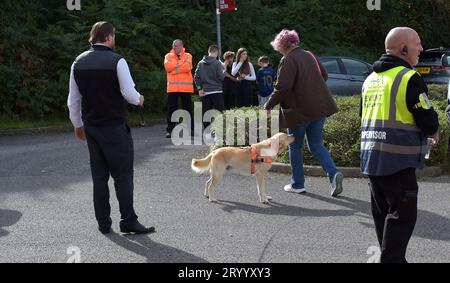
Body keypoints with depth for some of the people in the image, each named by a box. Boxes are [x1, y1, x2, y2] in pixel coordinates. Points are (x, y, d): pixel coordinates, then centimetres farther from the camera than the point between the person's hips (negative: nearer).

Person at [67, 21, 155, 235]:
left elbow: (73, 100, 9)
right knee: (123, 175, 0)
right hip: (115, 127, -5)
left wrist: (78, 124, 19)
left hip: (91, 127, 6)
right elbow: (129, 94, -15)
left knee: (99, 175, 11)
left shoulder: (78, 63, 5)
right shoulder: (117, 61, -12)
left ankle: (103, 223, 15)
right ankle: (128, 221, -1)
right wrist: (139, 99, 7)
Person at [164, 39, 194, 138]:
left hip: (186, 87, 0)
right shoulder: (168, 56, 9)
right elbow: (168, 67, -11)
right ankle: (170, 130, 6)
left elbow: (188, 67, -12)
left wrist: (174, 68, -10)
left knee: (188, 109, 8)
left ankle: (191, 128, 16)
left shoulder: (188, 56, 7)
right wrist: (182, 62, -9)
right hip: (172, 88, 0)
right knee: (171, 109, 2)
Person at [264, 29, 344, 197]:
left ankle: (297, 184, 16)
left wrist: (269, 105, -9)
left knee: (295, 147, 9)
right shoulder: (309, 56, 12)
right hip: (319, 108, 7)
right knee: (316, 145, 12)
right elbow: (324, 75, 23)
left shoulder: (288, 60, -12)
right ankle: (333, 174, -8)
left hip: (299, 111, -7)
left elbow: (283, 87, -21)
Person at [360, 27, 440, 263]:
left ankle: (392, 257, 26)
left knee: (383, 212, 16)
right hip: (397, 159, -8)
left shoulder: (370, 79, 15)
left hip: (370, 156, 9)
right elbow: (428, 120, -14)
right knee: (403, 214, -2)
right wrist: (434, 132, 9)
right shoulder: (409, 78, -12)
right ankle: (391, 258, -3)